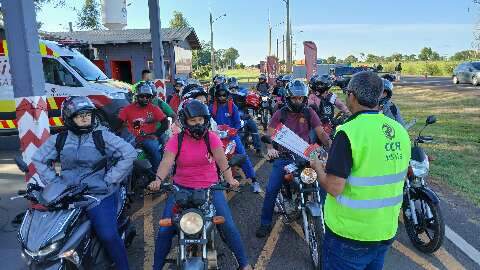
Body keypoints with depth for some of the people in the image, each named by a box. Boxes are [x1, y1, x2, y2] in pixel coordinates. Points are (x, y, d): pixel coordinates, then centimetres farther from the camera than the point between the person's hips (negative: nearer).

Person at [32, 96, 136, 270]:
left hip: (99, 194, -4)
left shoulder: (101, 135, -3)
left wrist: (109, 180, -10)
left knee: (108, 236, -18)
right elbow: (38, 158, 19)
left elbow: (129, 154, -9)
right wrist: (54, 182, 6)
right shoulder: (59, 139, 9)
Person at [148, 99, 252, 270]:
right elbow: (166, 162, -15)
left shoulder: (211, 137, -3)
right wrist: (158, 179, -35)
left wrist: (229, 179, -32)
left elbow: (221, 160, -14)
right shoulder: (176, 140, -3)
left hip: (210, 187, 0)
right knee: (164, 230, -5)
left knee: (229, 226, -6)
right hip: (181, 189, 1)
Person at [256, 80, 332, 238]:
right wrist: (270, 148, -26)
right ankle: (265, 223, 10)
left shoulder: (309, 113, 3)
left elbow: (321, 133, -1)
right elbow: (270, 134, -5)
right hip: (284, 156, 0)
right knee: (271, 190, -7)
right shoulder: (280, 114, 1)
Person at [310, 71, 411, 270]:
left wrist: (318, 167, -5)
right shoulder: (400, 131, -2)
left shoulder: (349, 132, -23)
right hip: (387, 231, 6)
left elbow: (334, 188, -24)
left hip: (350, 233, -6)